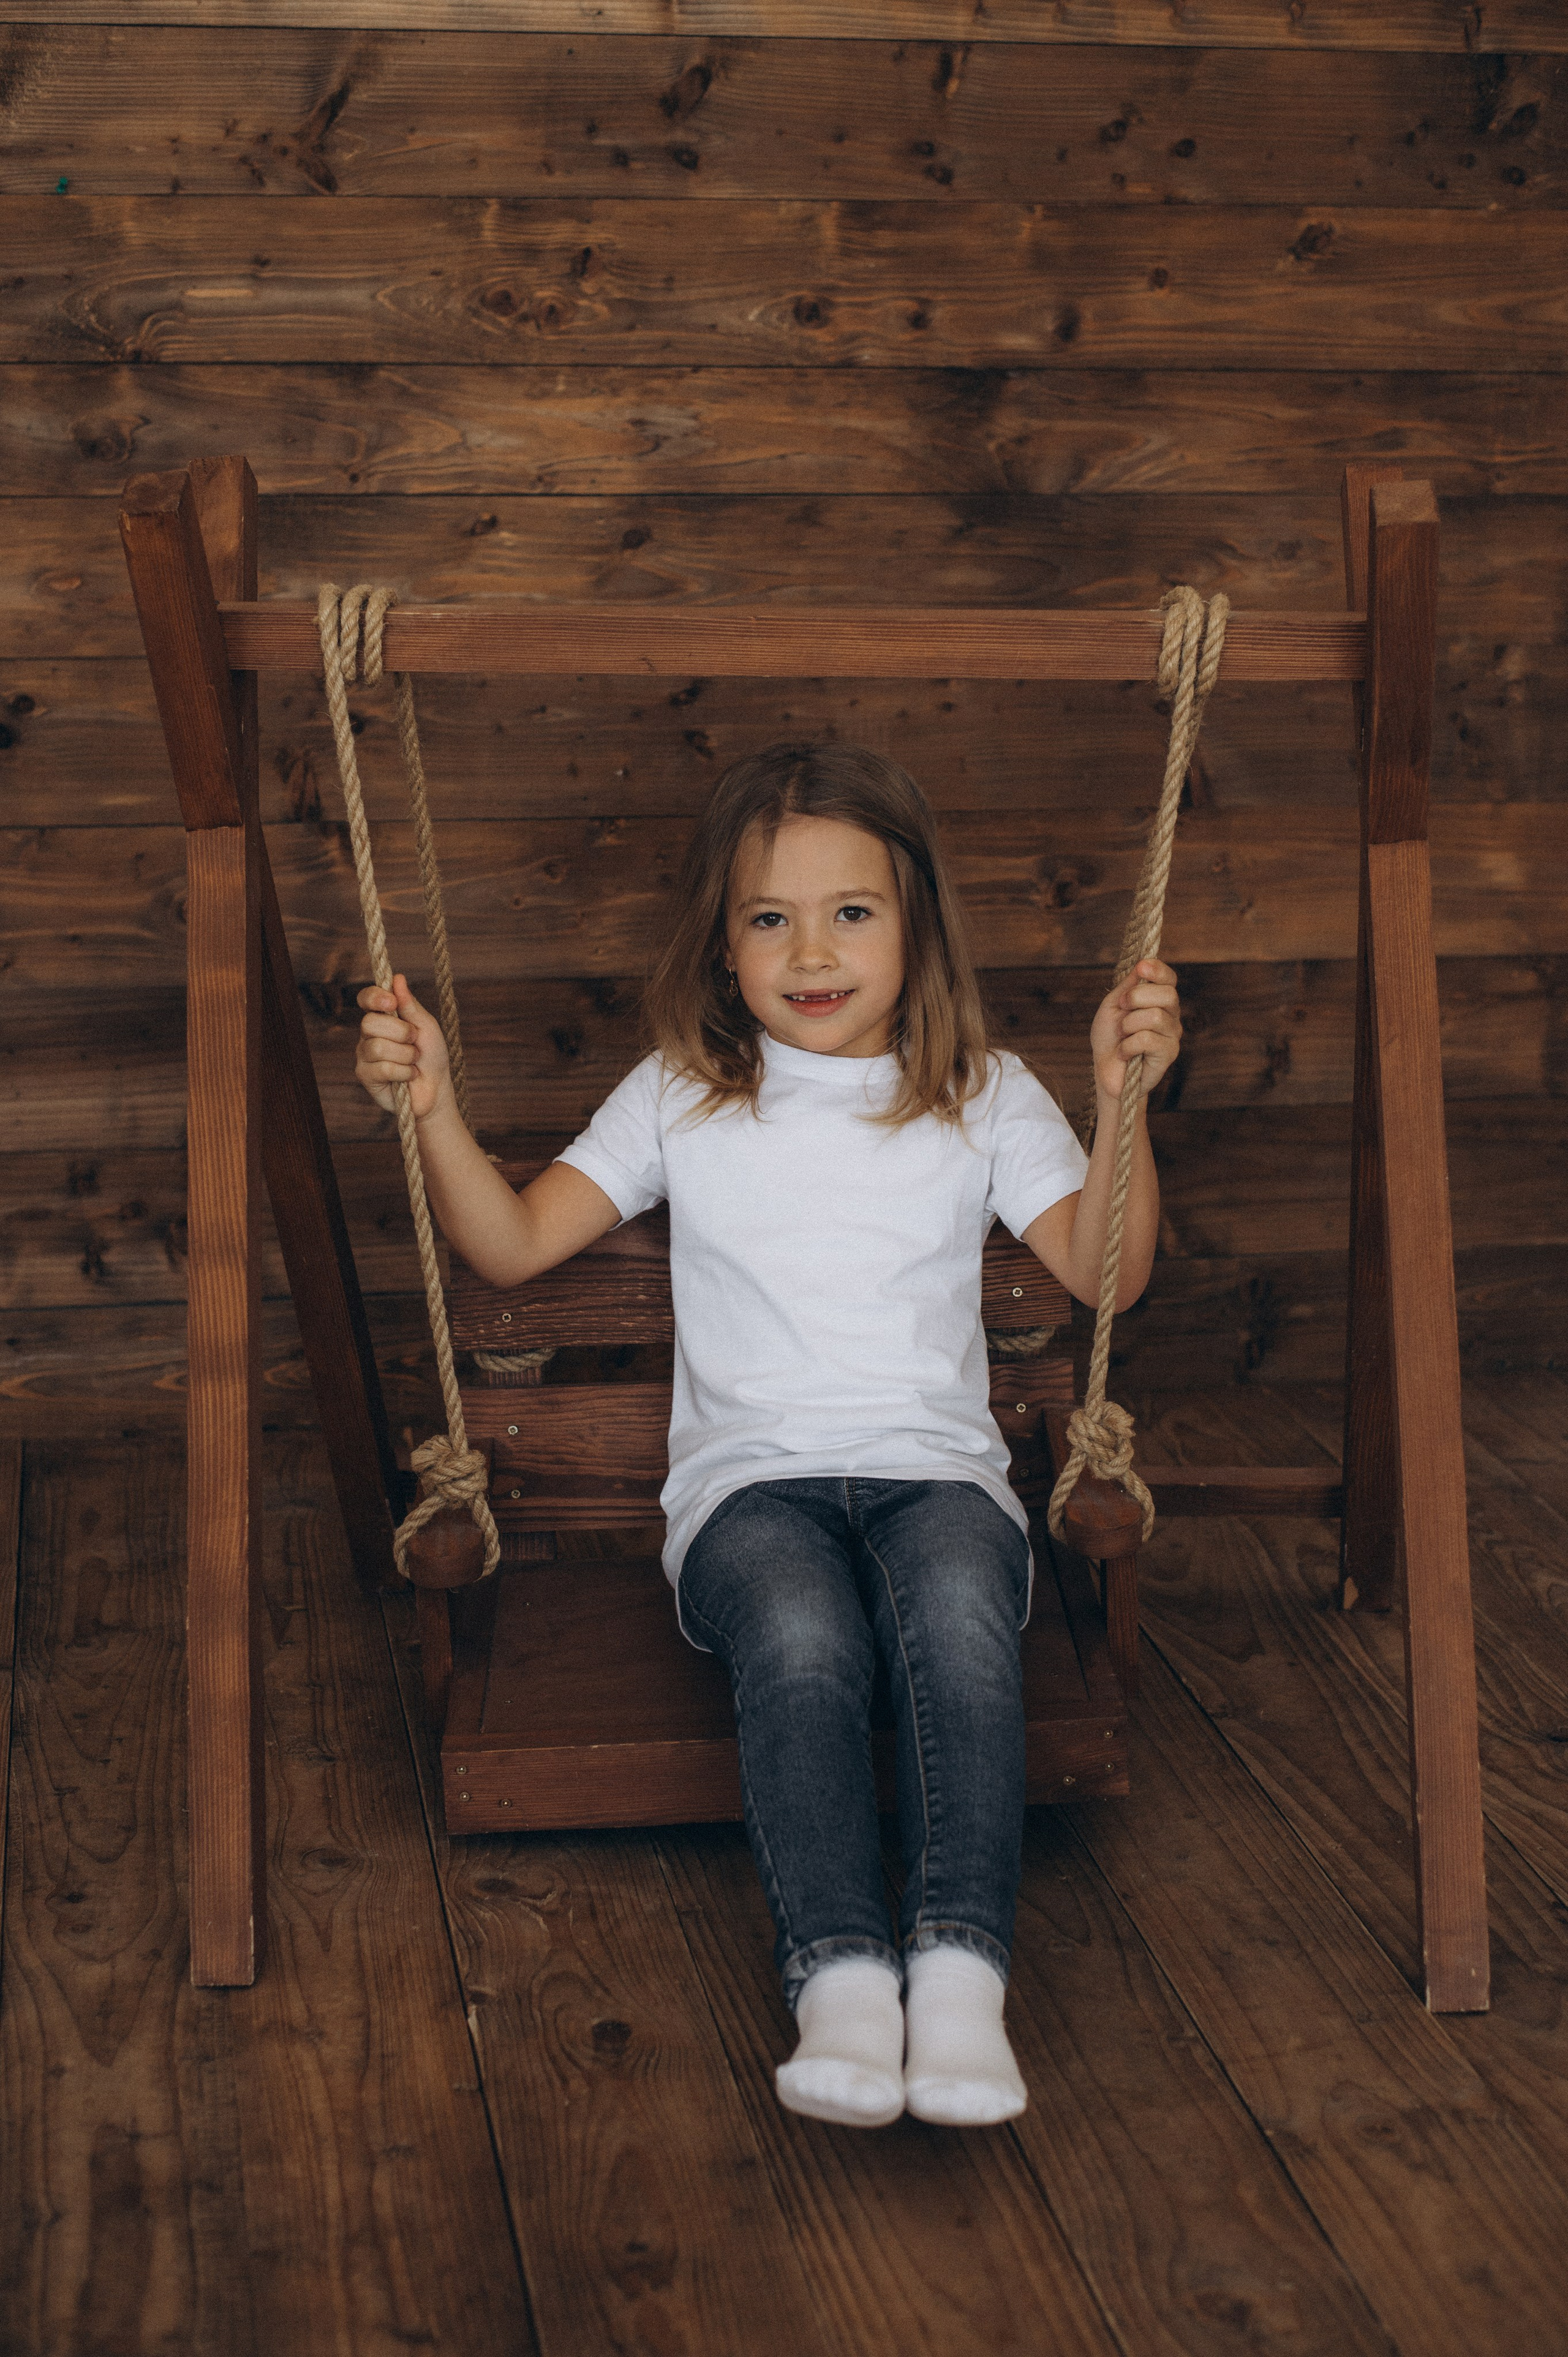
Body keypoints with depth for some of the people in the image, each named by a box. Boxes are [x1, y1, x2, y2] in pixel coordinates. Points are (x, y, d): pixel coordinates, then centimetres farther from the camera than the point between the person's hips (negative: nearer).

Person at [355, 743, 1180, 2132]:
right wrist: (435, 1109, -6)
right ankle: (842, 1970, -37)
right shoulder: (681, 1100, 14)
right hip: (752, 1481, 0)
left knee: (960, 1610, -36)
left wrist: (1124, 1102, -11)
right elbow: (513, 1244, 9)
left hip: (936, 1468, 0)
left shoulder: (983, 1096, 13)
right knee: (801, 1636, -35)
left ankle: (959, 1966, -38)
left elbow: (1106, 1273, 2)